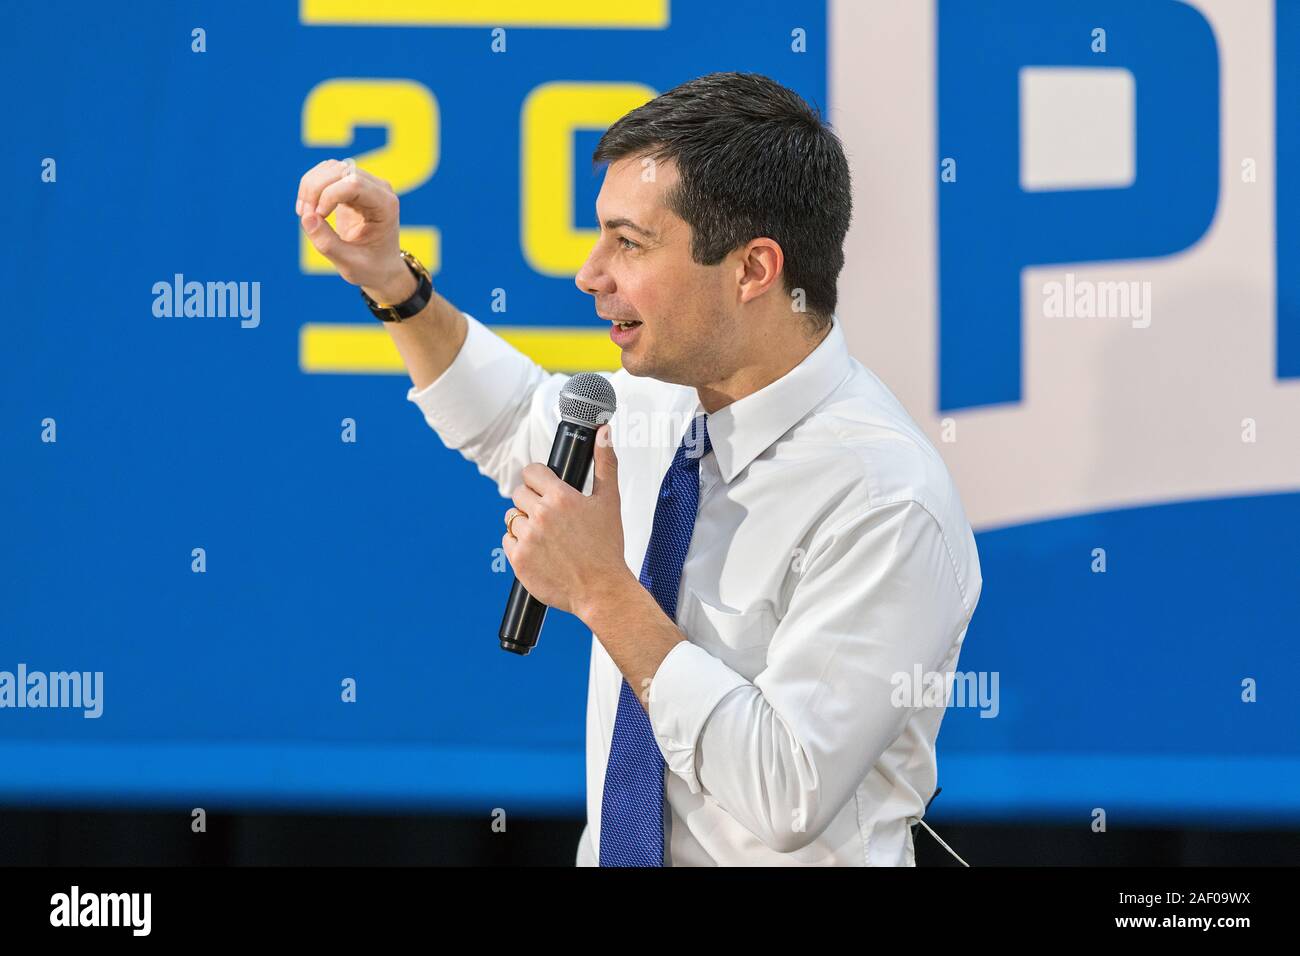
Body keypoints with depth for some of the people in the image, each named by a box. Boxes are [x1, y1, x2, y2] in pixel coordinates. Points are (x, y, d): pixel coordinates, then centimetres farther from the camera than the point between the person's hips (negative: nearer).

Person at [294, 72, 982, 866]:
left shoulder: (887, 506, -20)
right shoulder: (667, 404, 2)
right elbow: (519, 428, 23)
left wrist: (605, 593, -21)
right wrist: (391, 282, 8)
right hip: (618, 850, 6)